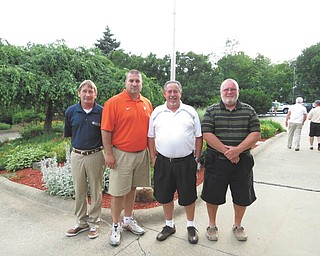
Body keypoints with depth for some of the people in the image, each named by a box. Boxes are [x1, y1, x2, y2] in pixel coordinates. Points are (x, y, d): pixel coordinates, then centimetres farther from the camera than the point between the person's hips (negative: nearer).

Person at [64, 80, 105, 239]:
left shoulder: (102, 112, -6)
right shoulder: (71, 111, 1)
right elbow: (68, 134, 13)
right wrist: (80, 142, 10)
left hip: (95, 156, -2)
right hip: (76, 155, 3)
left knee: (96, 191, 9)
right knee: (79, 191, 14)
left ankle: (94, 223, 26)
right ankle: (81, 223, 32)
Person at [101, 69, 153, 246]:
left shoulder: (147, 103, 8)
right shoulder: (113, 102, -9)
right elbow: (106, 130, -11)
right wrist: (109, 154, -13)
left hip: (142, 154, 5)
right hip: (122, 154, -5)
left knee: (132, 188, 17)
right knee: (118, 191, 4)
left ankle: (128, 220, 35)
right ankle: (116, 226, 23)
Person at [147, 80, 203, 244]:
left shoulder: (190, 111, 2)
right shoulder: (157, 112, 6)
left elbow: (198, 137, 4)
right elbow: (151, 137, 9)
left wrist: (197, 158, 0)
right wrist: (153, 158, 4)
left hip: (186, 161, -1)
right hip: (163, 161, 2)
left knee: (188, 196, 10)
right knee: (164, 195, 13)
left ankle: (191, 226, 33)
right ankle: (169, 225, 35)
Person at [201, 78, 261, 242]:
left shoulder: (249, 111, 5)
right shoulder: (211, 111, 0)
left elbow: (256, 134, -3)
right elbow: (207, 134, -10)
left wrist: (237, 150, -17)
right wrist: (226, 151, -17)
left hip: (242, 162, 2)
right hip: (216, 162, -1)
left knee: (242, 196, 14)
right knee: (212, 196, 9)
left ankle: (237, 225, 38)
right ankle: (212, 226, 32)